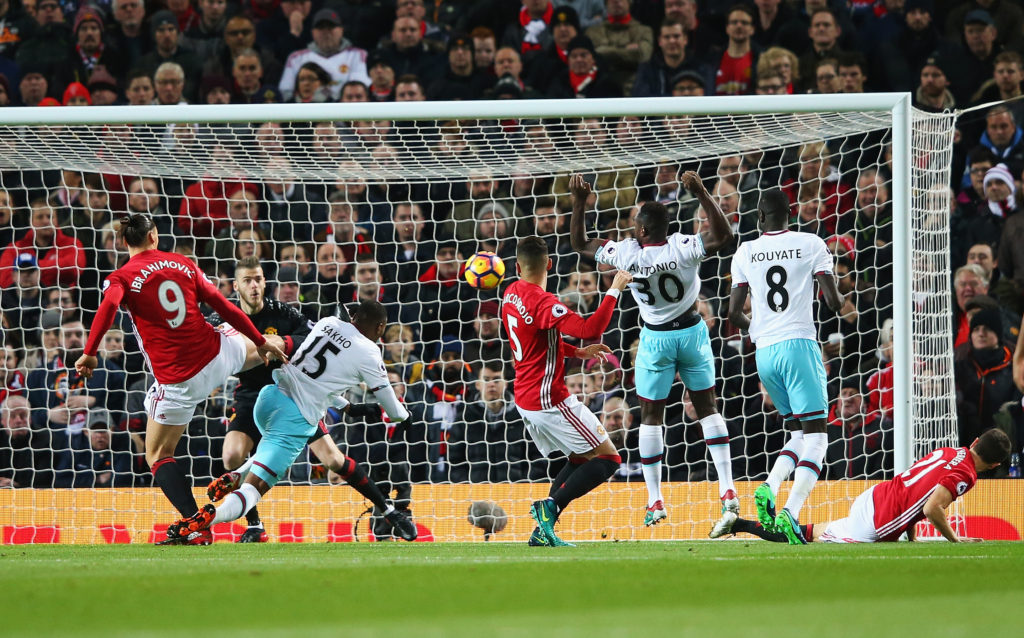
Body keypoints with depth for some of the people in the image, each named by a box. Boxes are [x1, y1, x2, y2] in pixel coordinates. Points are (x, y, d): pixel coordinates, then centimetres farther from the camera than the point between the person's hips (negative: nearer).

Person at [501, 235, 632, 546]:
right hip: (550, 401, -9)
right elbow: (591, 329, -30)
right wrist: (614, 290, -23)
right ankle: (551, 505, -17)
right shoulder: (543, 303, -21)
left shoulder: (511, 295, 7)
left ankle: (542, 530, 9)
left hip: (525, 401, 9)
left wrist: (577, 352, 16)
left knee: (579, 459, 20)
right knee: (608, 459, -4)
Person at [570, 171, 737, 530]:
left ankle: (655, 501, 6)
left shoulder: (627, 254, -17)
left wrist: (578, 202, -1)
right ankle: (727, 491, 2)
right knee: (706, 407, 10)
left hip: (655, 339, -1)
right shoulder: (683, 248, -20)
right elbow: (724, 235, -21)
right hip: (692, 332, 1)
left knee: (651, 416, 9)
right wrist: (702, 194, -24)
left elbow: (579, 244, -5)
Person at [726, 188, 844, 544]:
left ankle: (770, 487, -8)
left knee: (799, 434, 18)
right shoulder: (810, 244, 1)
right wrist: (839, 299, 22)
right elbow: (834, 303, -2)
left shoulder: (746, 252, 8)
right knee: (815, 437, -5)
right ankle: (790, 512, -23)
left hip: (764, 353, 4)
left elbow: (734, 314, 7)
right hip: (799, 344, -4)